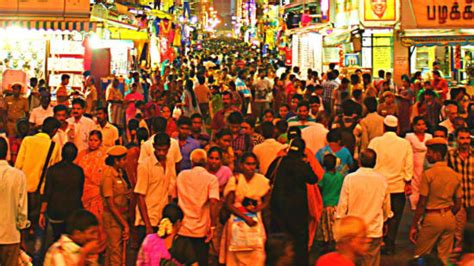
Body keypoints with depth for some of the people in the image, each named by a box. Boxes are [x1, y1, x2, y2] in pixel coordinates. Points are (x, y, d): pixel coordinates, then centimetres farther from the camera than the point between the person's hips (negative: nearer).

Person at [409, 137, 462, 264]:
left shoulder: (428, 174, -13)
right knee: (445, 257, 12)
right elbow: (457, 205, 9)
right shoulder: (455, 175, 4)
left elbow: (422, 203, -12)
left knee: (420, 256, 8)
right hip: (449, 218, 6)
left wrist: (414, 225, -6)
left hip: (432, 217, -6)